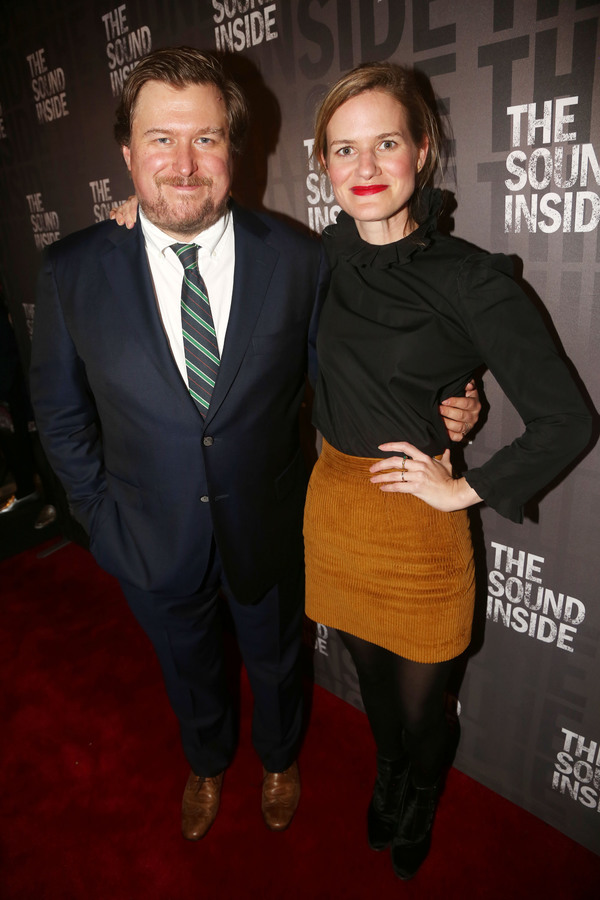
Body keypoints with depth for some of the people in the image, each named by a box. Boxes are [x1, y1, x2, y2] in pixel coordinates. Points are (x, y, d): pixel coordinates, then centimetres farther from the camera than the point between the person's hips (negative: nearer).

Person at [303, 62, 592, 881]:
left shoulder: (469, 279, -17)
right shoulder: (328, 254, -2)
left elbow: (565, 421, -16)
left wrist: (465, 490, -12)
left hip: (415, 527, -4)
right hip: (332, 507, 5)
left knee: (420, 701, 20)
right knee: (372, 679, 27)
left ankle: (416, 816, 57)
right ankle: (386, 788, 61)